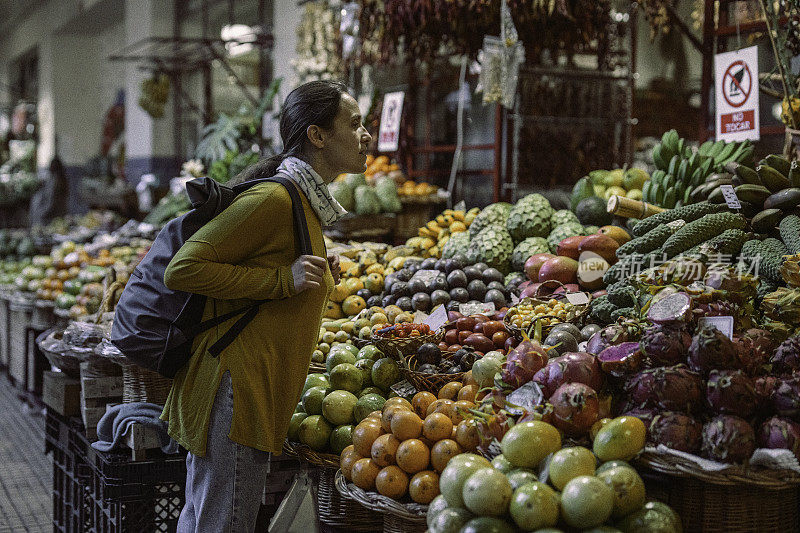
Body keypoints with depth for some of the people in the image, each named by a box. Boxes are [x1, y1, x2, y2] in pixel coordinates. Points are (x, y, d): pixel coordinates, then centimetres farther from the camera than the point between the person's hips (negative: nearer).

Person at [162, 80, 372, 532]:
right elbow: (181, 270, -17)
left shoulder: (307, 201, 16)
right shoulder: (276, 198, -16)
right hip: (236, 389, -10)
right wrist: (284, 279, -18)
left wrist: (318, 277, 9)